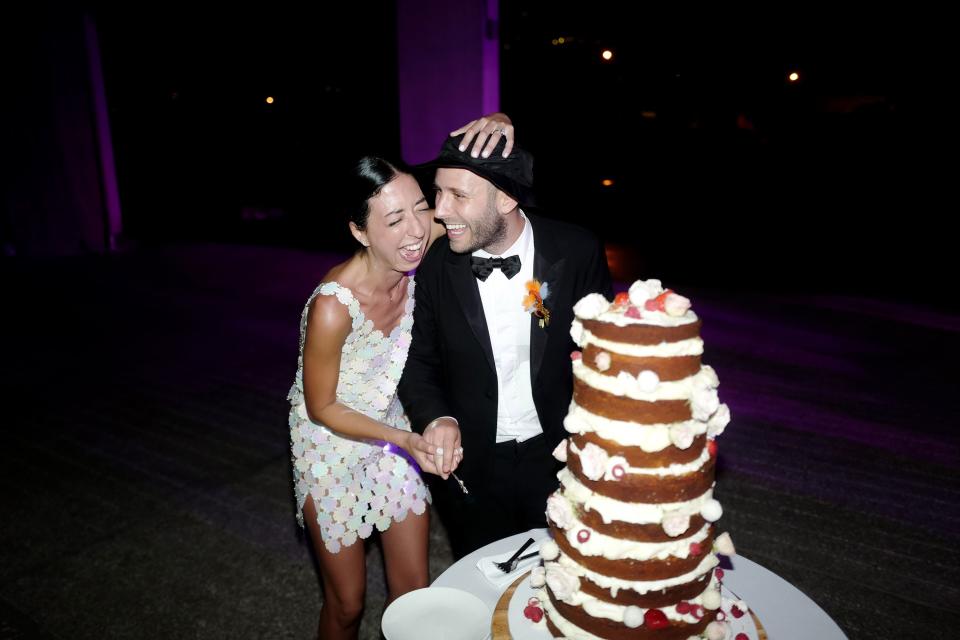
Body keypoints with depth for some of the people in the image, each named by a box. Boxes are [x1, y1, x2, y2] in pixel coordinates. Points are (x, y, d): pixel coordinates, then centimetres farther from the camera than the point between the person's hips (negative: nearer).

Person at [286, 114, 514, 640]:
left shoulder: (412, 256, -19)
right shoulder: (333, 306, -33)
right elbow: (321, 408, -18)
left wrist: (498, 124, -31)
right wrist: (403, 440, -25)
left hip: (393, 434, 4)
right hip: (333, 447, -4)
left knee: (414, 592, 16)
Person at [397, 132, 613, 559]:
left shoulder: (576, 251, -16)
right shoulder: (435, 264, -14)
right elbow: (419, 359, -3)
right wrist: (435, 417, -21)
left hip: (554, 456, 0)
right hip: (468, 464, 1)